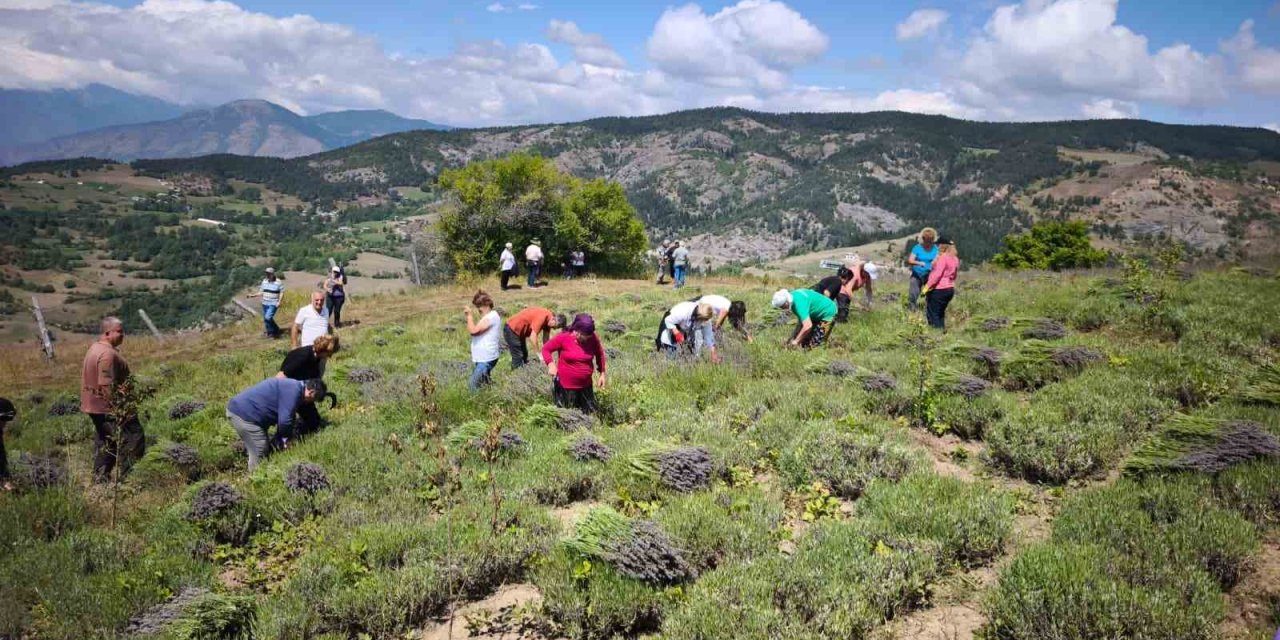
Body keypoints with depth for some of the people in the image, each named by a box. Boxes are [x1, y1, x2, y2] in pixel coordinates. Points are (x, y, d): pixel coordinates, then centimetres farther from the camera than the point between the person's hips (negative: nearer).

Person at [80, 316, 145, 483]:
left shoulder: (95, 348, 12)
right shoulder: (108, 354, -22)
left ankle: (100, 480, 25)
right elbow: (107, 385, -26)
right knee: (134, 439, -6)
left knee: (104, 444, 19)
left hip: (95, 407, 11)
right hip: (109, 408, -11)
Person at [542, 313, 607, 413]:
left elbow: (599, 354, 11)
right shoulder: (563, 338, -16)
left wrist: (602, 374, 7)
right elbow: (546, 349, -5)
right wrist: (550, 364, -21)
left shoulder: (593, 338, -7)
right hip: (565, 386, -3)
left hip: (585, 385, 3)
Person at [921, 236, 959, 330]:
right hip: (950, 288, 9)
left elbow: (937, 274, -22)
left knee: (932, 313, -3)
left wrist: (927, 287, -21)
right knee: (940, 313, 18)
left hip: (939, 290, -9)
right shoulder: (955, 258, 12)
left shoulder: (943, 258, -16)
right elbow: (953, 275, 16)